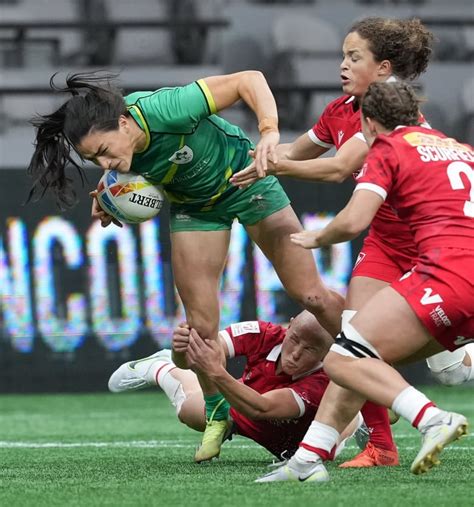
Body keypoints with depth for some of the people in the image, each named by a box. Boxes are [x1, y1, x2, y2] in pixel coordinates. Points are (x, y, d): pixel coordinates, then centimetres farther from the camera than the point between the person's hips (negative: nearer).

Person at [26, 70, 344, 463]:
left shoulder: (165, 110, -40)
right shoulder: (115, 152, -25)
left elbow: (249, 80, -35)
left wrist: (269, 131, -49)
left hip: (244, 177, -4)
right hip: (193, 205, 4)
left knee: (310, 295, -2)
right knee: (201, 326, -1)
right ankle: (217, 413, 23)